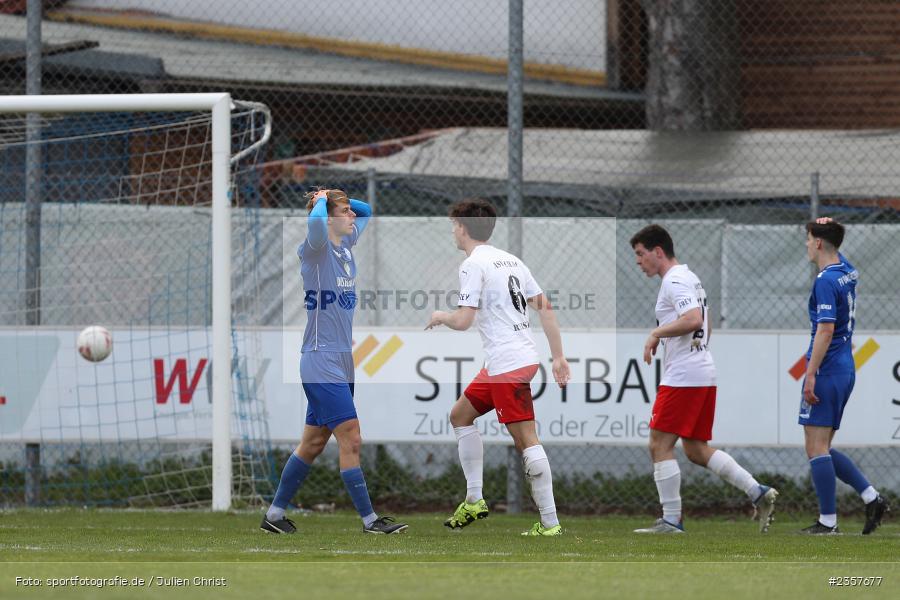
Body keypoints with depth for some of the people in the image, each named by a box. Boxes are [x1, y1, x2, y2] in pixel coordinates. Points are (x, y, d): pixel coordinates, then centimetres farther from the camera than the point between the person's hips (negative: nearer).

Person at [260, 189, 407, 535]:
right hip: (322, 362, -9)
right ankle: (369, 520, -6)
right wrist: (322, 201, -16)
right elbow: (315, 223, -37)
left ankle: (274, 515, 19)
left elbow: (366, 212, 28)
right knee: (350, 439, -9)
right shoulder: (316, 250, -13)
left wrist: (341, 200, 10)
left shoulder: (346, 246, 10)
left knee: (313, 443, 12)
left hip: (341, 363, 9)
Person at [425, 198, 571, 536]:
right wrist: (558, 356, 13)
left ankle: (550, 524, -14)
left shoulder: (473, 265, -10)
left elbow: (464, 320, -16)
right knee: (461, 415, 20)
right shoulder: (510, 260, 15)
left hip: (508, 364, -9)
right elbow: (545, 308, 13)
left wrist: (441, 316, 6)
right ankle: (474, 501, 20)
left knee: (525, 439, -11)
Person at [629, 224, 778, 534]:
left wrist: (657, 333, -16)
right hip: (703, 373, 10)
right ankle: (758, 493, 6)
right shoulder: (690, 278, 20)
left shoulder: (675, 281, -12)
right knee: (696, 450, 13)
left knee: (660, 445, -6)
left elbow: (693, 320, -27)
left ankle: (671, 520, -6)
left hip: (683, 377, -10)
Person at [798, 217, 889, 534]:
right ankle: (872, 498, 8)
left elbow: (826, 330, -22)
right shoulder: (847, 272, 11)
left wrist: (810, 374, -21)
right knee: (822, 449, 14)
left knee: (816, 447, -6)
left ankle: (828, 521, -6)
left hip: (827, 371, -9)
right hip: (845, 369, 9)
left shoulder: (826, 281, -15)